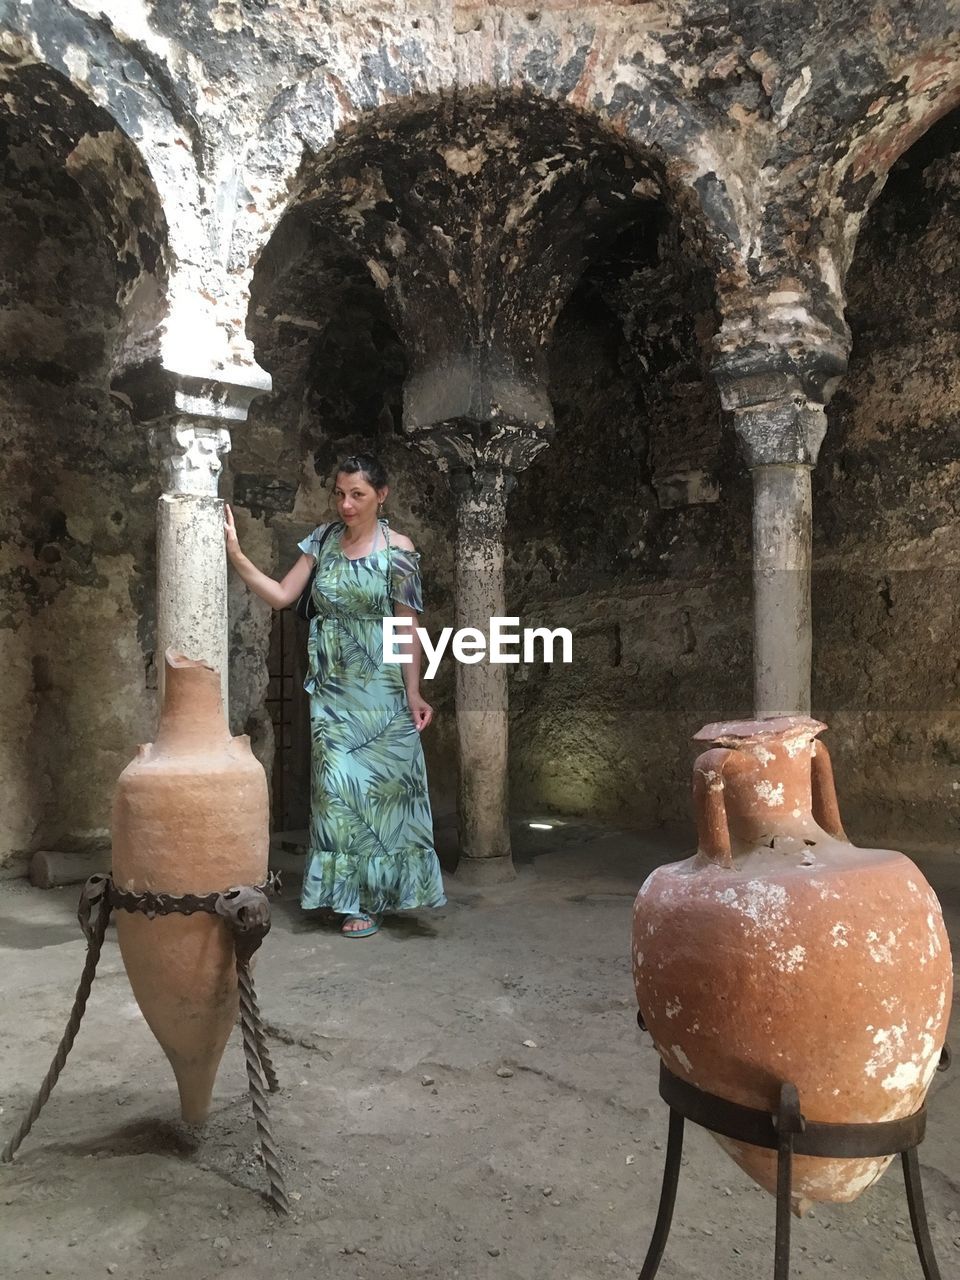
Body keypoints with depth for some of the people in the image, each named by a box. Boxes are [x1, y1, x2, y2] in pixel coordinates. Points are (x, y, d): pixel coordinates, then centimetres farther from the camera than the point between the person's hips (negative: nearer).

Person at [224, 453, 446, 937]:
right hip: (330, 686, 4)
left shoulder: (398, 550, -7)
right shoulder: (323, 539, 4)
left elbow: (408, 627, -6)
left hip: (378, 688, -3)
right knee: (338, 783, 3)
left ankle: (371, 897, 16)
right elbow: (281, 595, 3)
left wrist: (413, 693, -7)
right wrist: (235, 555, -8)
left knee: (382, 785, 2)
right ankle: (352, 892, 15)